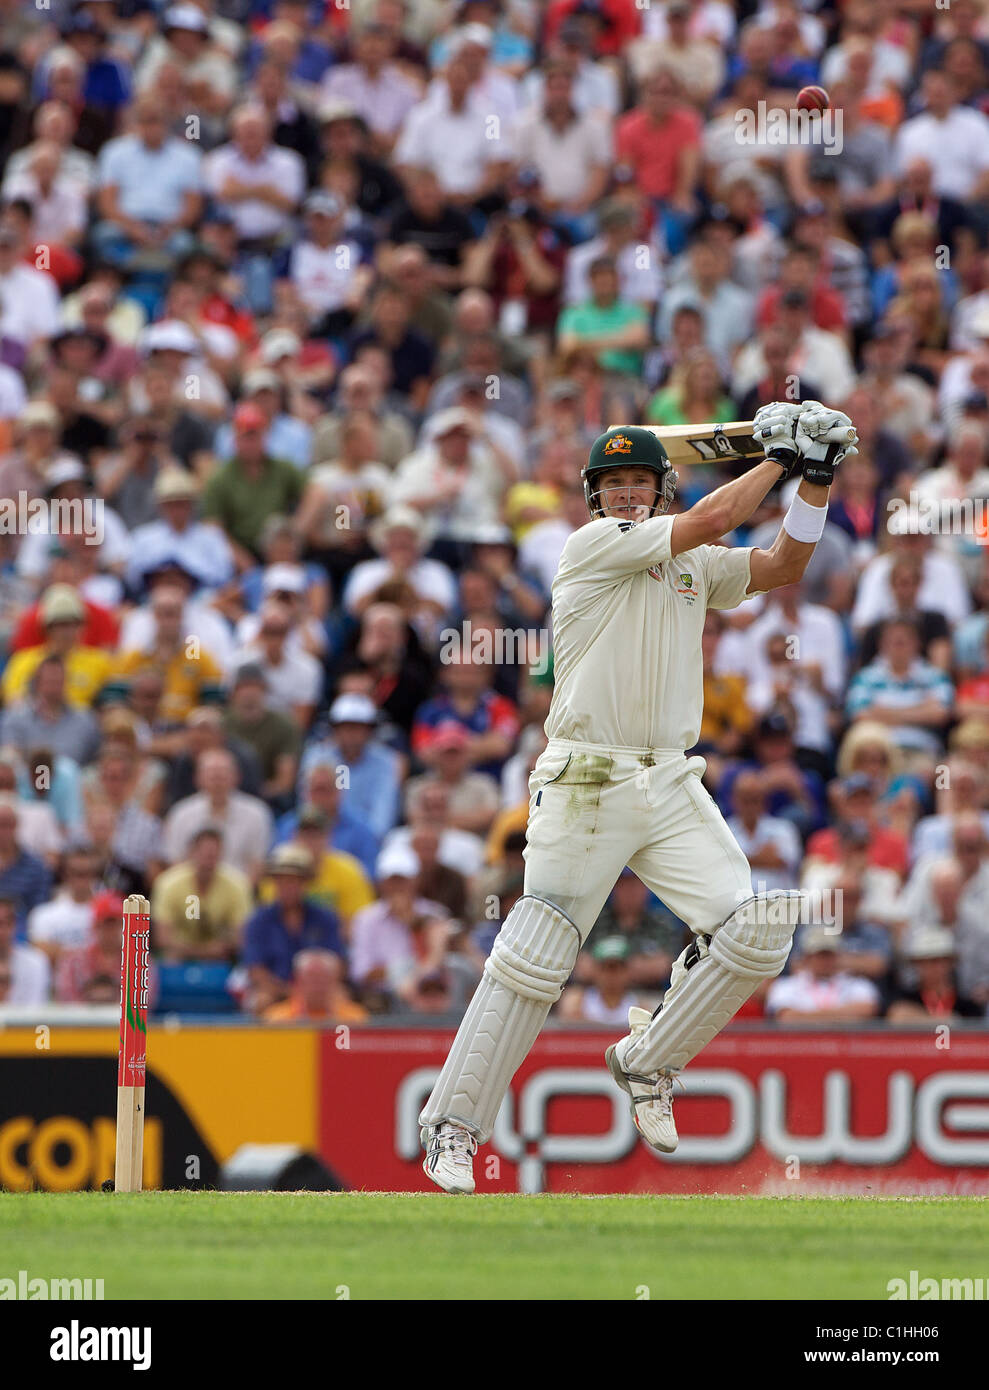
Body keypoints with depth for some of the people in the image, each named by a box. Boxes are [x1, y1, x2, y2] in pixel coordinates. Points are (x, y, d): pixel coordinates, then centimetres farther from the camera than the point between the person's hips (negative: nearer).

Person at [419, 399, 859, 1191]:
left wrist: (815, 483, 0)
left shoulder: (693, 565, 16)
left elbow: (782, 568, 11)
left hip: (672, 790, 6)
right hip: (584, 789, -6)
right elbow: (711, 521, -12)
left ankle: (647, 1063, 11)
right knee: (533, 961, -8)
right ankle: (453, 1128, 1)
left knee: (756, 933, -9)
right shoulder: (594, 545, -5)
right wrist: (779, 457, -2)